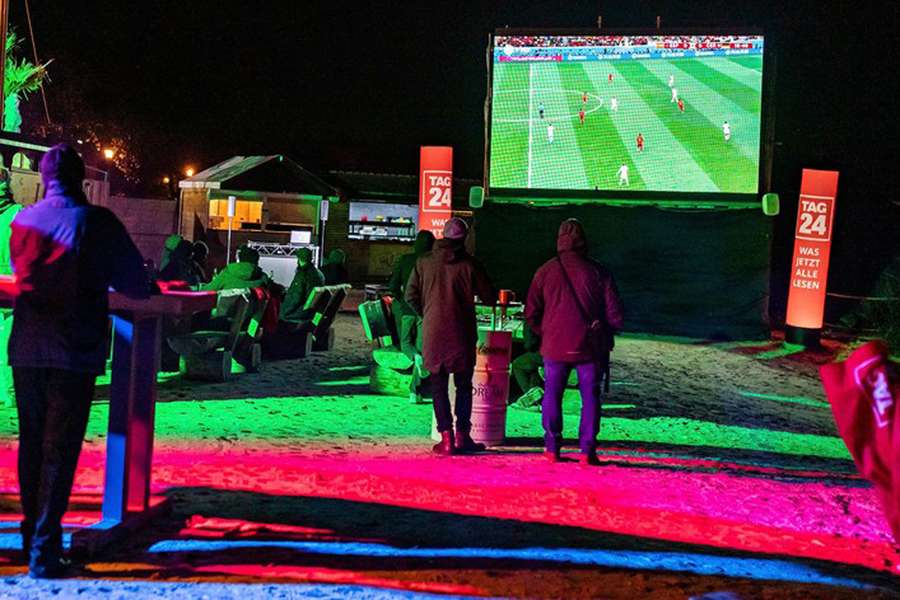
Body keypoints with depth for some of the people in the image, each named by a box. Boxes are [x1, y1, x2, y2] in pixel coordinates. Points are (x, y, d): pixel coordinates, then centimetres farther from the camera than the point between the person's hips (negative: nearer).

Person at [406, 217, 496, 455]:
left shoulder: (424, 262, 1)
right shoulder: (470, 264, -6)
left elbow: (411, 295, 3)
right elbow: (490, 298, 0)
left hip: (433, 333, 1)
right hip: (462, 334, -1)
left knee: (439, 386, 7)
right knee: (463, 386, 12)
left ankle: (446, 437, 2)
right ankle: (462, 436, 10)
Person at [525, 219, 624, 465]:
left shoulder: (546, 271, 0)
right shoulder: (598, 272, -2)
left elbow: (531, 313, 3)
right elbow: (615, 313, -2)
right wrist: (604, 334, 15)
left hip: (555, 345, 1)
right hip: (590, 347, -1)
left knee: (552, 394, 11)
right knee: (590, 396, 6)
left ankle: (552, 447, 11)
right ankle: (587, 450, 4)